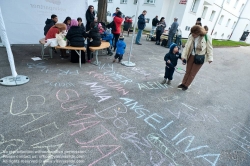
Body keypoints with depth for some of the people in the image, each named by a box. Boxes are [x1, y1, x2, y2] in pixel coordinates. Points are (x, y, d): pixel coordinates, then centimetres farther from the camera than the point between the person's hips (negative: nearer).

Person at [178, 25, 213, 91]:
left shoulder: (207, 37, -15)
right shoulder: (191, 37, -7)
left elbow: (209, 48, -7)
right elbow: (186, 46, -4)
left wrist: (210, 58, -6)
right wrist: (183, 56, -8)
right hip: (191, 56, 3)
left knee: (192, 73, 6)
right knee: (187, 71, 13)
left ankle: (186, 85, 18)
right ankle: (183, 84, 25)